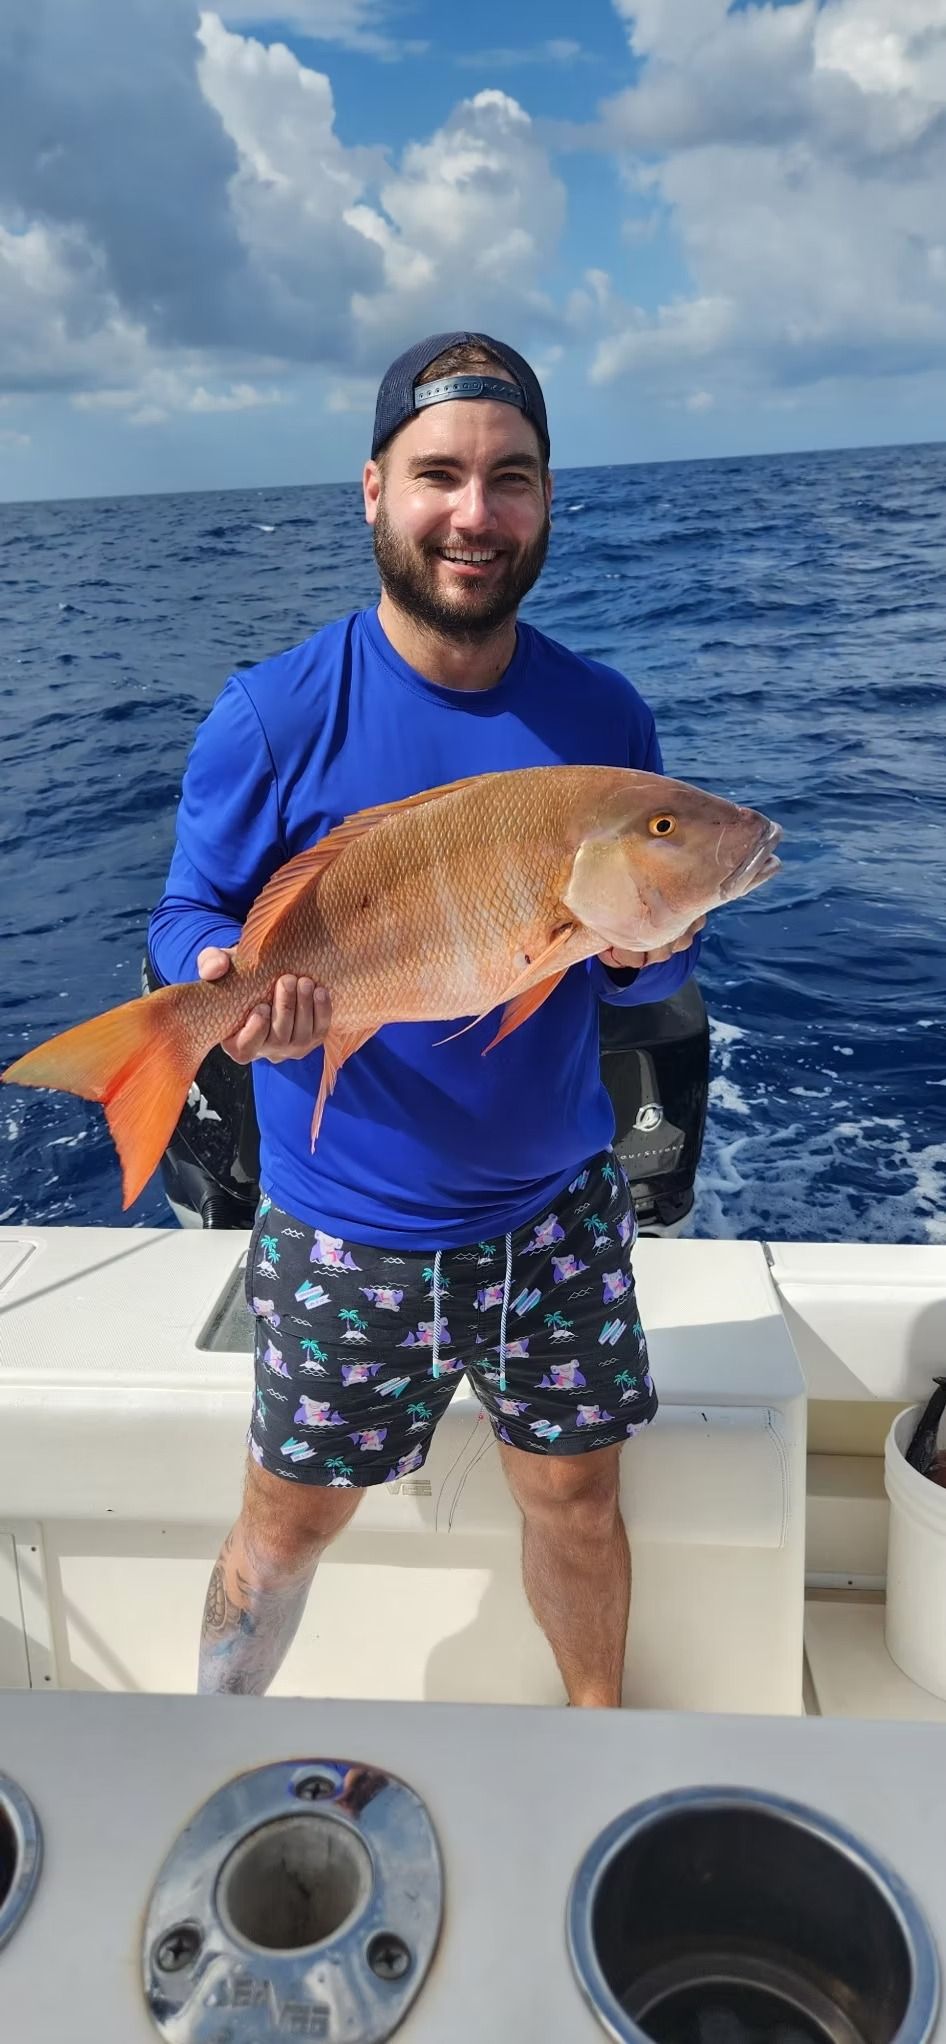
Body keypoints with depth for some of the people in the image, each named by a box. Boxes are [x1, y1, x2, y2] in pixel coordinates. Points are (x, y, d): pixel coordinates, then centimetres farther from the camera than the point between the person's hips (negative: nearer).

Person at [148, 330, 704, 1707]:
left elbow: (660, 960, 5)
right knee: (291, 1519, 14)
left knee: (576, 1499, 18)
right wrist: (227, 982, -27)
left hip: (559, 1205, 3)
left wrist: (644, 949, -19)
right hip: (346, 1221, -2)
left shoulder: (604, 714, -2)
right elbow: (188, 915, -4)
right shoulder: (274, 715, -12)